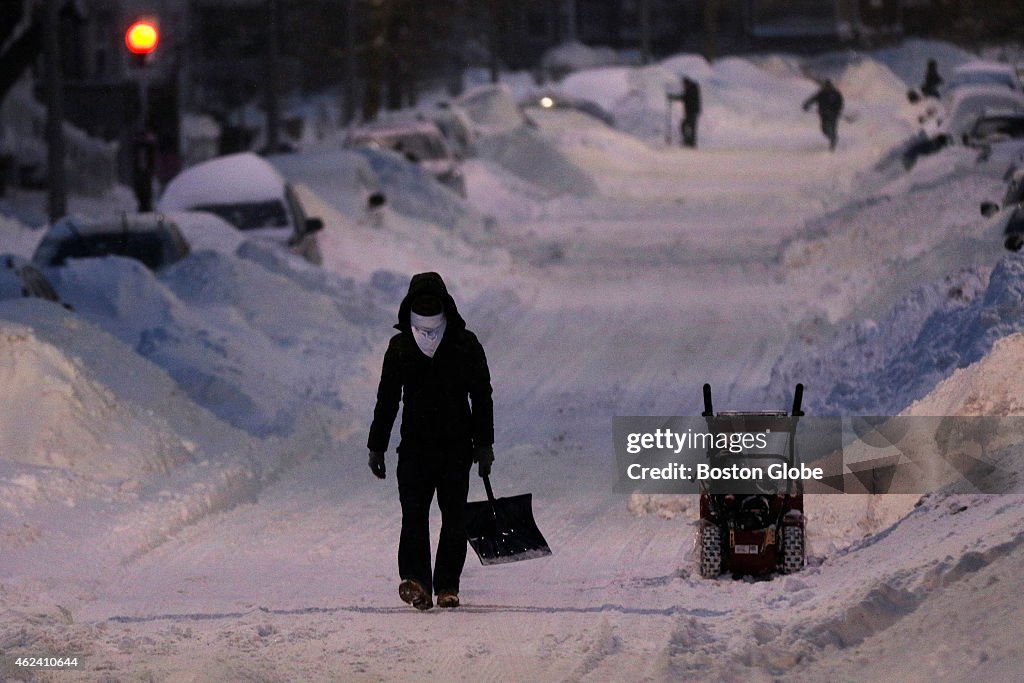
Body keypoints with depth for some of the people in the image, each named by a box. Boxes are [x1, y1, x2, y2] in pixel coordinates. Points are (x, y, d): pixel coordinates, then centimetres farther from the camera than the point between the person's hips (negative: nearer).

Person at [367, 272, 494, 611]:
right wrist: (377, 446, 11)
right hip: (414, 446, 0)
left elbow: (482, 398, 5)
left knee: (453, 518, 1)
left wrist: (484, 444, 1)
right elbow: (387, 400, 11)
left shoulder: (466, 346, 0)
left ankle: (447, 586, 9)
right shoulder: (400, 348, 4)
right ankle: (415, 580, -26)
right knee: (414, 513, -14)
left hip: (456, 446, 0)